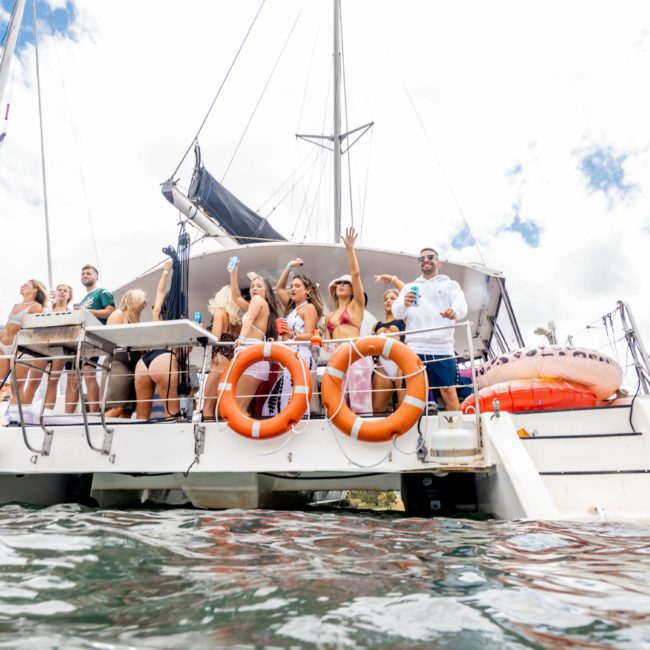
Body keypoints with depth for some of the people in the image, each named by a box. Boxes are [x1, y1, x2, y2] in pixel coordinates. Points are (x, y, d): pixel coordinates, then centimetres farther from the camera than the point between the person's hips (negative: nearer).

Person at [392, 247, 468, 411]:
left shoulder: (450, 285, 14)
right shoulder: (409, 287, 19)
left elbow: (462, 305, -6)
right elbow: (397, 312, 4)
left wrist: (455, 312, -32)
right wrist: (404, 304, -22)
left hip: (442, 348, -1)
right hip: (415, 348, 2)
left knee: (449, 392, -2)